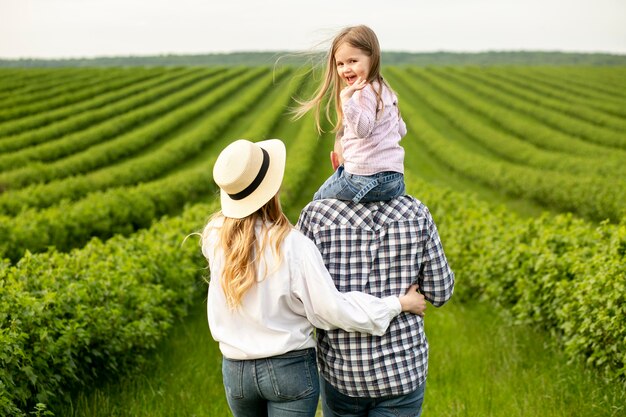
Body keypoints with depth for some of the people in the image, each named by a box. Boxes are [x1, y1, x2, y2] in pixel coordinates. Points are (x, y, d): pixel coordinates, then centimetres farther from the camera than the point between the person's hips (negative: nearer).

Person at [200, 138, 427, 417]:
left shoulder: (215, 237, -10)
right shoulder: (293, 245, -22)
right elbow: (332, 310, -18)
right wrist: (398, 304, -6)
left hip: (235, 370, 4)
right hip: (290, 369, -4)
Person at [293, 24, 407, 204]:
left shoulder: (364, 92, -13)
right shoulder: (385, 90, 16)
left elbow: (363, 129, -27)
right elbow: (401, 129, 24)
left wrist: (346, 100, -34)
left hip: (367, 178, -9)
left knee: (320, 199, 10)